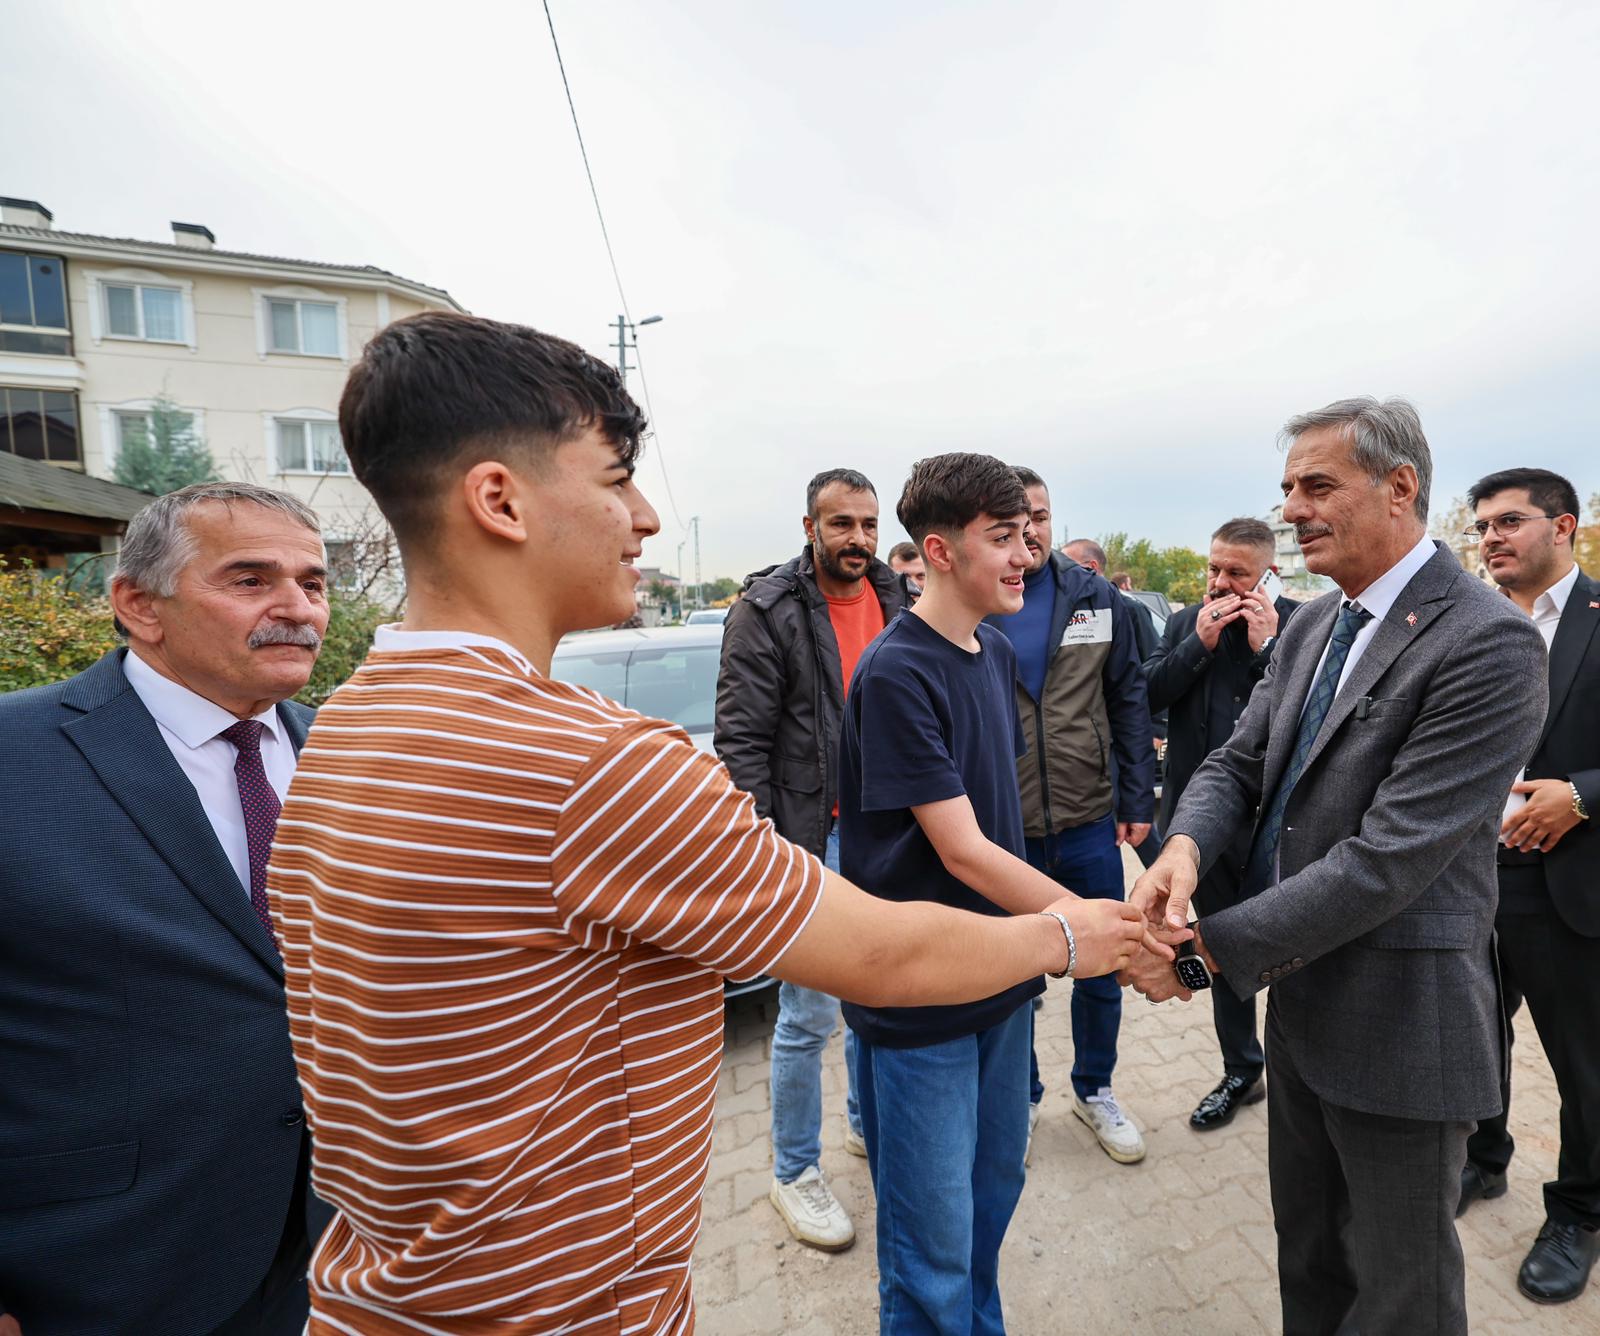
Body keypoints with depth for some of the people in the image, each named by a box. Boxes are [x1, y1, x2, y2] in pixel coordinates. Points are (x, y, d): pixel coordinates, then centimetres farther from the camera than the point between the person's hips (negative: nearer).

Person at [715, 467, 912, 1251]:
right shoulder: (767, 611, -11)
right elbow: (741, 740, -12)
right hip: (811, 838, -6)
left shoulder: (894, 600, 7)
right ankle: (794, 1173, 27)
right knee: (810, 1014, 4)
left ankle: (867, 1122, 44)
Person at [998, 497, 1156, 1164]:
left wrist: (1137, 800, 2)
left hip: (1089, 825, 2)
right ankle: (1021, 1098, 39)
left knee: (1101, 971, 18)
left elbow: (1129, 702, 5)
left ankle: (1094, 1090, 43)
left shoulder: (1097, 598, 1)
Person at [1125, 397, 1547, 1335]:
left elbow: (1388, 858, -27)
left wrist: (1208, 950, -26)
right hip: (1300, 995, 7)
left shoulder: (1489, 644, -21)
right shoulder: (1313, 626, 5)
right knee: (1308, 1253, 27)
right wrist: (1184, 845, -20)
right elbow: (1240, 763, 2)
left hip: (1399, 1018, -7)